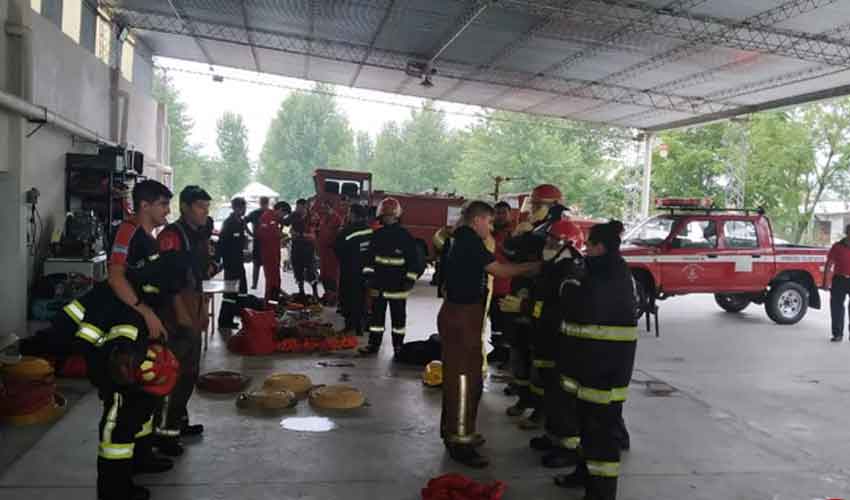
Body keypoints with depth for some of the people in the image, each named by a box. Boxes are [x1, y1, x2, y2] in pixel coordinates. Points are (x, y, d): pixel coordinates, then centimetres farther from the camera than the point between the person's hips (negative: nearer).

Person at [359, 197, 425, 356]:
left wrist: (410, 280, -8)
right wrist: (369, 274, 2)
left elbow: (414, 260, -4)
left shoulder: (405, 236, -6)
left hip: (398, 285, -3)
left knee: (398, 316, 7)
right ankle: (373, 344, 16)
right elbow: (370, 257, 10)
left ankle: (398, 345, 18)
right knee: (376, 314, 7)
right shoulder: (377, 235, 5)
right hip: (379, 284, 3)